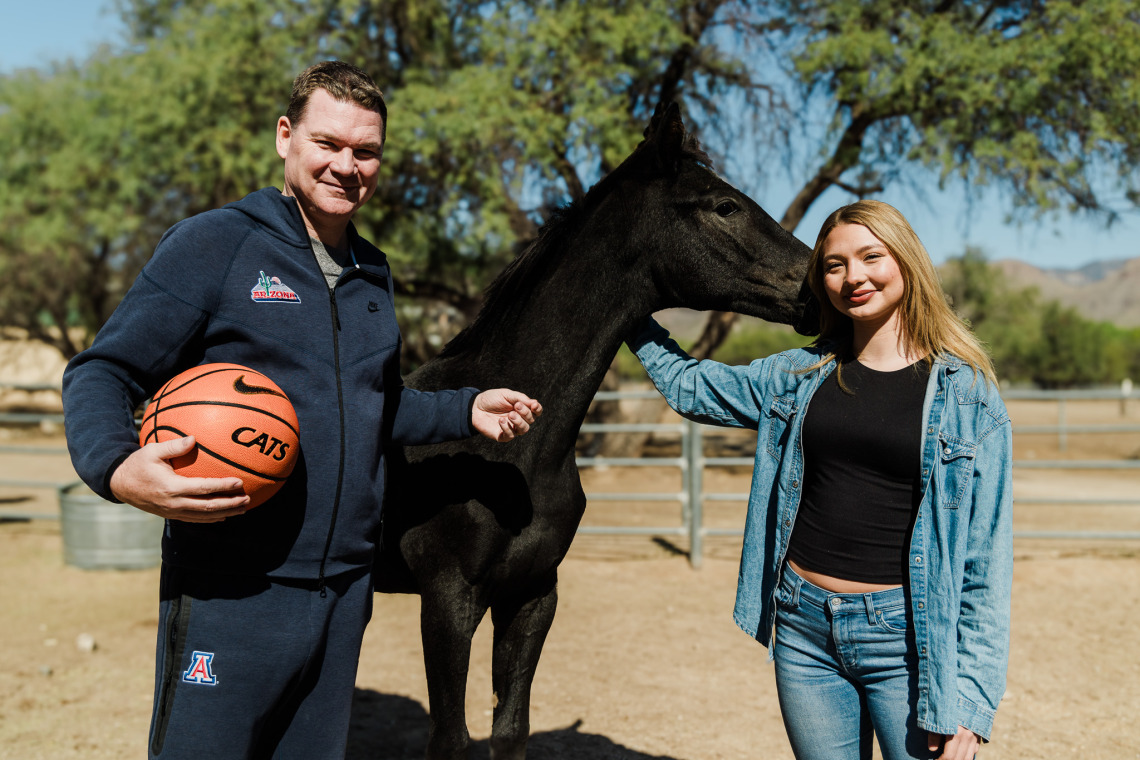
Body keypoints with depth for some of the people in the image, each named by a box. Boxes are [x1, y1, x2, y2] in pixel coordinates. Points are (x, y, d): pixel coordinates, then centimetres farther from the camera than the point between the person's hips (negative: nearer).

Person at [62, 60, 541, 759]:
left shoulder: (374, 275, 13)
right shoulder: (212, 245, -7)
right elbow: (101, 374, -8)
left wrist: (468, 411, 10)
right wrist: (118, 468, -28)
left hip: (346, 589, 6)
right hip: (232, 592, -6)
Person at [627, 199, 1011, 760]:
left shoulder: (966, 392, -5)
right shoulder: (800, 376, 6)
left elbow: (987, 554, -5)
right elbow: (687, 385, 22)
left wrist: (971, 698, -9)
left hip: (904, 633, -3)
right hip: (804, 629, 4)